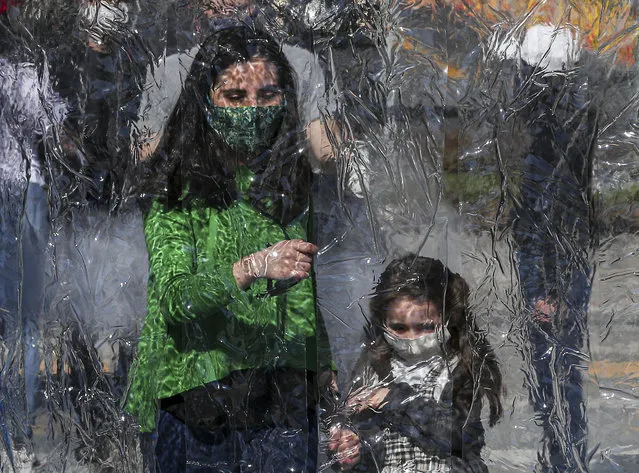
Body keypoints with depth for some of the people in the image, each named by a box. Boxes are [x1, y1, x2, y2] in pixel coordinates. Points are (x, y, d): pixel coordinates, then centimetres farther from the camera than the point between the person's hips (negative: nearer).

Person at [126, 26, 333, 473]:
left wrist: (326, 364, -4)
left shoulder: (299, 181, 6)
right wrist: (253, 268, -31)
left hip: (288, 405, 2)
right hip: (198, 403, -2)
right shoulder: (175, 189, -4)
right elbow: (173, 297, -16)